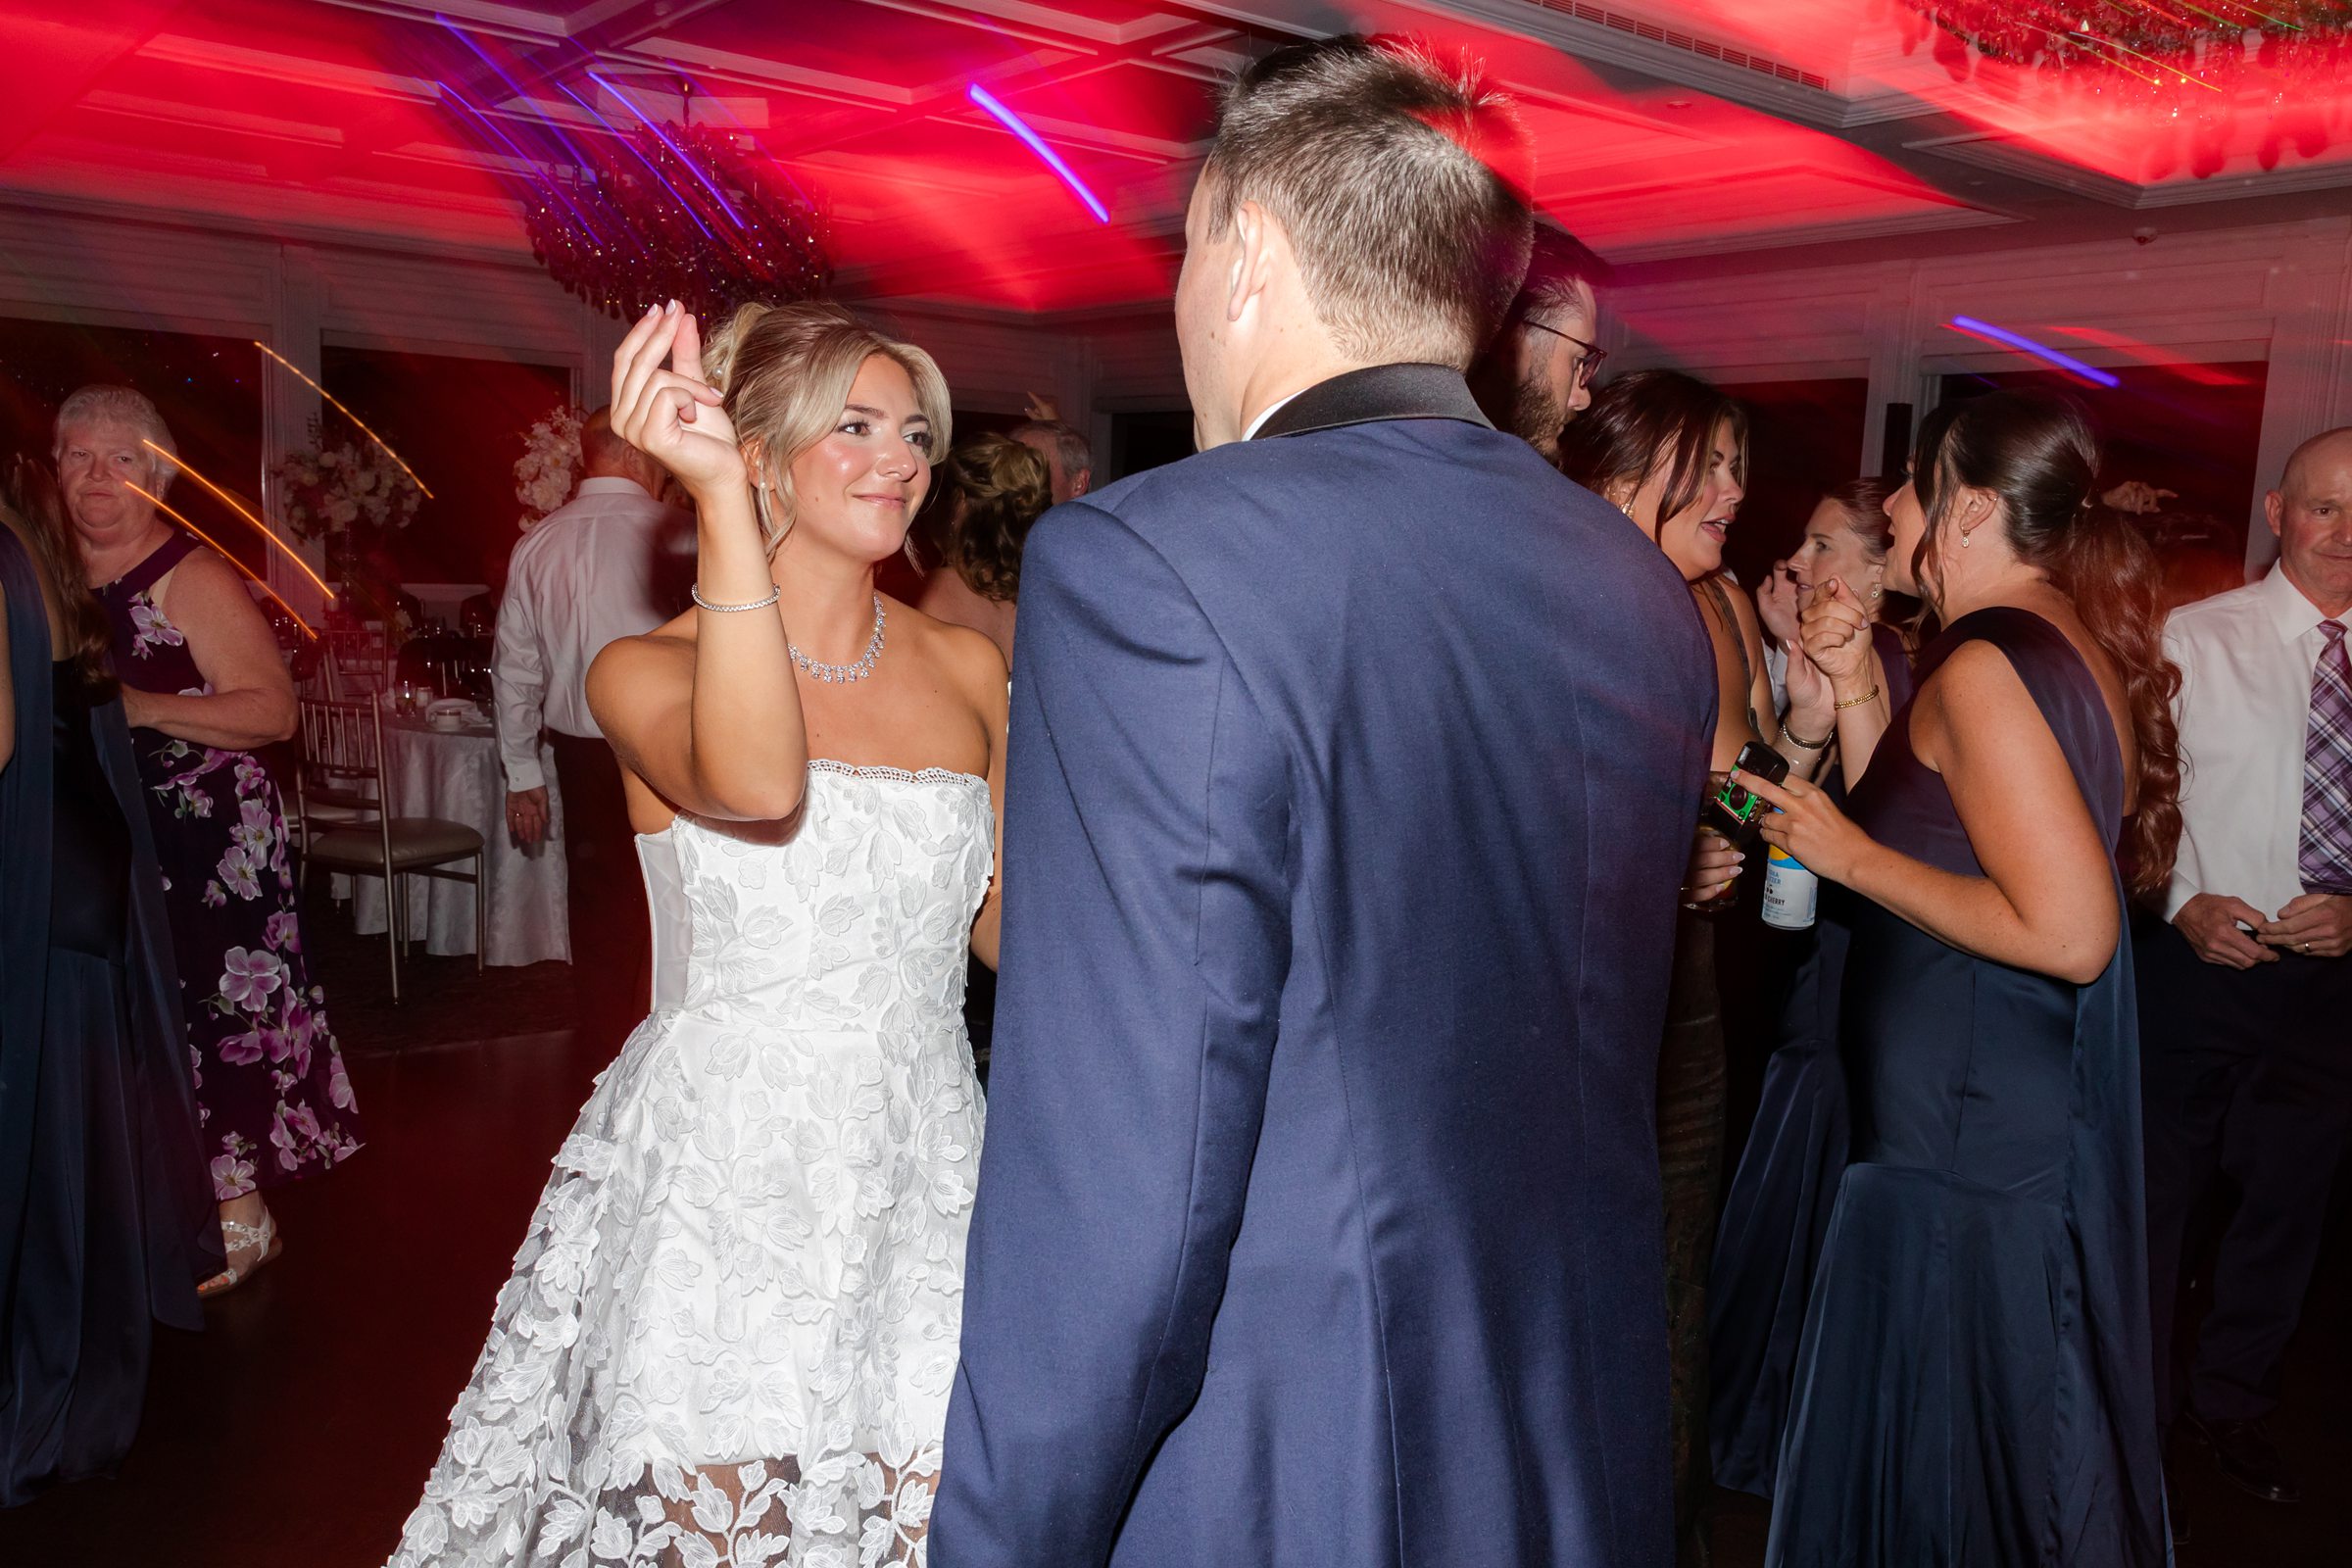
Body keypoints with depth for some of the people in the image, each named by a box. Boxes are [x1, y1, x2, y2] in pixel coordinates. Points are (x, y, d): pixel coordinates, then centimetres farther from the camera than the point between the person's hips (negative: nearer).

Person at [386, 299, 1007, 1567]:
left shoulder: (966, 671, 6)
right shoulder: (647, 670, -6)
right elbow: (758, 786, -30)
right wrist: (720, 499, -33)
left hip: (917, 1178, 4)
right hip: (724, 1184, -3)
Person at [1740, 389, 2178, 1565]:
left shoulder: (1983, 662, -20)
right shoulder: (2070, 641, 10)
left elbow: (2071, 931, -26)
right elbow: (1920, 825, 13)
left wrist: (1850, 854, -18)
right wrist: (1853, 687, 6)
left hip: (1961, 1145, -10)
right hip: (2048, 1117, 10)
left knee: (1936, 1466, 7)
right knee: (2029, 1446, 24)